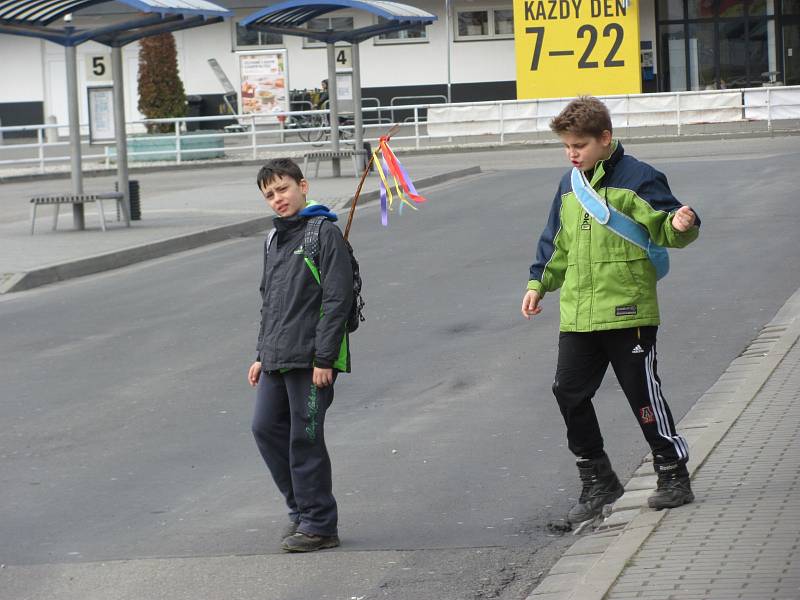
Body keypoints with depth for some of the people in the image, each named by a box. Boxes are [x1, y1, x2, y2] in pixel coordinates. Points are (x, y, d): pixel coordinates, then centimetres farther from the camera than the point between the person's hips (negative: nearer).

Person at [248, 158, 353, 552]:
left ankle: (318, 523, 3)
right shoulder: (273, 239, 17)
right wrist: (262, 354, 20)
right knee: (266, 428, 9)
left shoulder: (324, 233, -9)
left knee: (305, 439, -6)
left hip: (311, 358, -8)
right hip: (276, 360, 8)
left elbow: (337, 298, -14)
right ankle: (301, 509, 21)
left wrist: (324, 358, -17)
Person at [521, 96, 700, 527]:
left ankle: (673, 476, 14)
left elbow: (665, 227, -12)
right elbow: (556, 243, 25)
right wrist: (538, 284, 19)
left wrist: (681, 225, -33)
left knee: (643, 393, 0)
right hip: (577, 314, 7)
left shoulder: (637, 179, -6)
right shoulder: (569, 187, 15)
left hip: (627, 311, -7)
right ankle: (597, 481, 13)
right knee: (569, 392, 2)